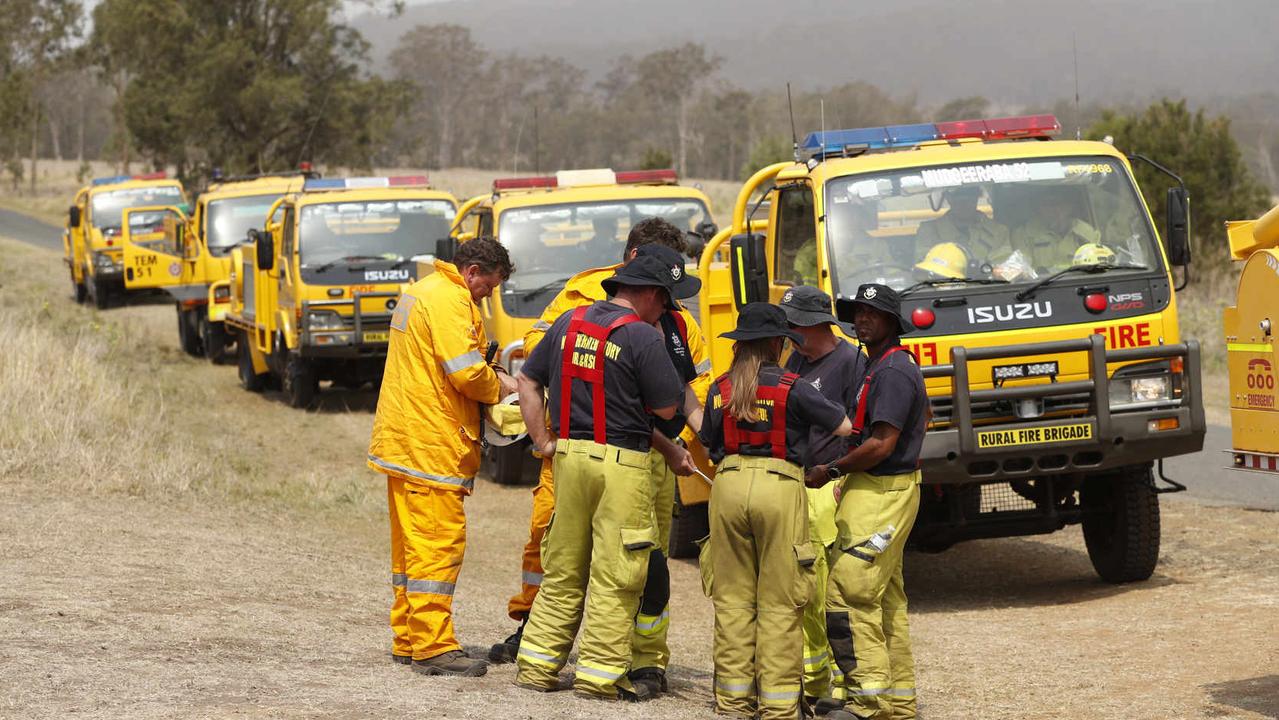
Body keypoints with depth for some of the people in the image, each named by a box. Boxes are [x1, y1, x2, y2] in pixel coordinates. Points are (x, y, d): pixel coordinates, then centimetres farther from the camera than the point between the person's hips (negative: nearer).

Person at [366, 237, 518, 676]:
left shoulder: (419, 293, 19)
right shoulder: (449, 299, -14)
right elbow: (467, 373, -21)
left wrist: (491, 374, 11)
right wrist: (502, 387, -2)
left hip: (402, 439, 11)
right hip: (432, 443, -11)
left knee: (411, 542, 15)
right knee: (440, 541, -9)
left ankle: (408, 639, 20)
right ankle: (433, 646, -10)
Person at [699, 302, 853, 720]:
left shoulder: (720, 390, 7)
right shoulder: (791, 388, -3)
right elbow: (844, 427, 3)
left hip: (729, 485, 3)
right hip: (779, 486, -3)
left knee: (733, 596, 11)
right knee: (779, 602, 2)